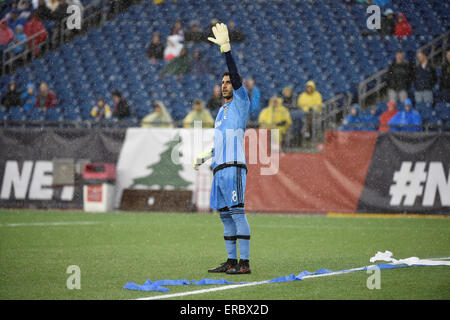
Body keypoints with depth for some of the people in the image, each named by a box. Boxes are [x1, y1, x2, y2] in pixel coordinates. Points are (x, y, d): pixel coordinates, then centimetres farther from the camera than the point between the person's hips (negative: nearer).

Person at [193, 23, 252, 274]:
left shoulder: (241, 103, 0)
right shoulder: (222, 110, 23)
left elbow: (236, 77, -15)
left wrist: (226, 48, -22)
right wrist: (205, 157, 22)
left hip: (233, 168, -9)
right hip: (219, 169, 9)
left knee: (237, 213, -13)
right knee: (226, 216, 9)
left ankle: (245, 262, -15)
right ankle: (232, 261, 14)